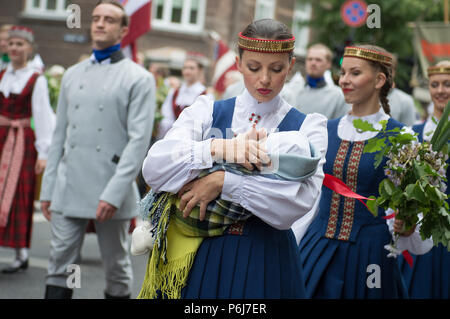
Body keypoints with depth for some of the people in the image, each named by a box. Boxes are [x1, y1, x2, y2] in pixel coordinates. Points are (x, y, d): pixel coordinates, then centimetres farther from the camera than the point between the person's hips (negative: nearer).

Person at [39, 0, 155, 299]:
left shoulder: (139, 79, -2)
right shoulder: (73, 75, 15)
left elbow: (139, 141, -9)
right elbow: (60, 135, 16)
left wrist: (114, 193, -17)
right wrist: (48, 188, 10)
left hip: (110, 193, -4)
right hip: (68, 190, 4)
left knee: (117, 269, 6)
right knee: (60, 267, 1)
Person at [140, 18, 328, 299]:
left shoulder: (308, 127, 0)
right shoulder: (208, 112, 4)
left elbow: (300, 200, -17)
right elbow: (154, 168, -10)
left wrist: (222, 182, -22)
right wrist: (217, 148, -23)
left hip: (265, 261, -1)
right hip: (202, 253, 1)